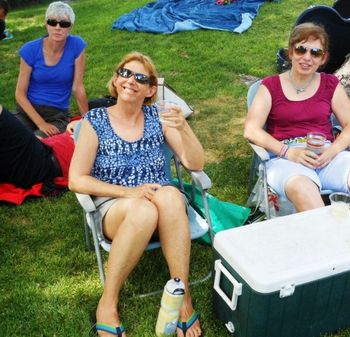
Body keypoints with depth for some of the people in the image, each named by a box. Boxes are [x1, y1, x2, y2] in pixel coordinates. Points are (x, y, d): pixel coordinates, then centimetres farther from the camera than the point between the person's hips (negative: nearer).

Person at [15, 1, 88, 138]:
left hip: (58, 114, 0)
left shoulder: (77, 46, -10)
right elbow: (20, 94, -7)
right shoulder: (30, 50, -10)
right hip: (28, 110, 1)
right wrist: (41, 123, -17)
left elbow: (78, 87, -4)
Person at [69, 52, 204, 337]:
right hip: (115, 207, -2)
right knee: (144, 211, -37)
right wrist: (128, 192, -15)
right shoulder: (95, 121, 1)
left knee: (170, 195, -34)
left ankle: (183, 299, -27)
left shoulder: (158, 117, 5)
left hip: (163, 202, 2)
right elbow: (77, 180, -3)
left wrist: (183, 129, -18)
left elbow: (195, 164, 2)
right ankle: (108, 304, -20)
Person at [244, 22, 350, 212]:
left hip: (326, 156, 3)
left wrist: (333, 150, -11)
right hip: (284, 158, -3)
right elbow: (251, 130, -2)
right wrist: (287, 152, -15)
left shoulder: (330, 85, 16)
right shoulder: (271, 86, 8)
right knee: (302, 188, -38)